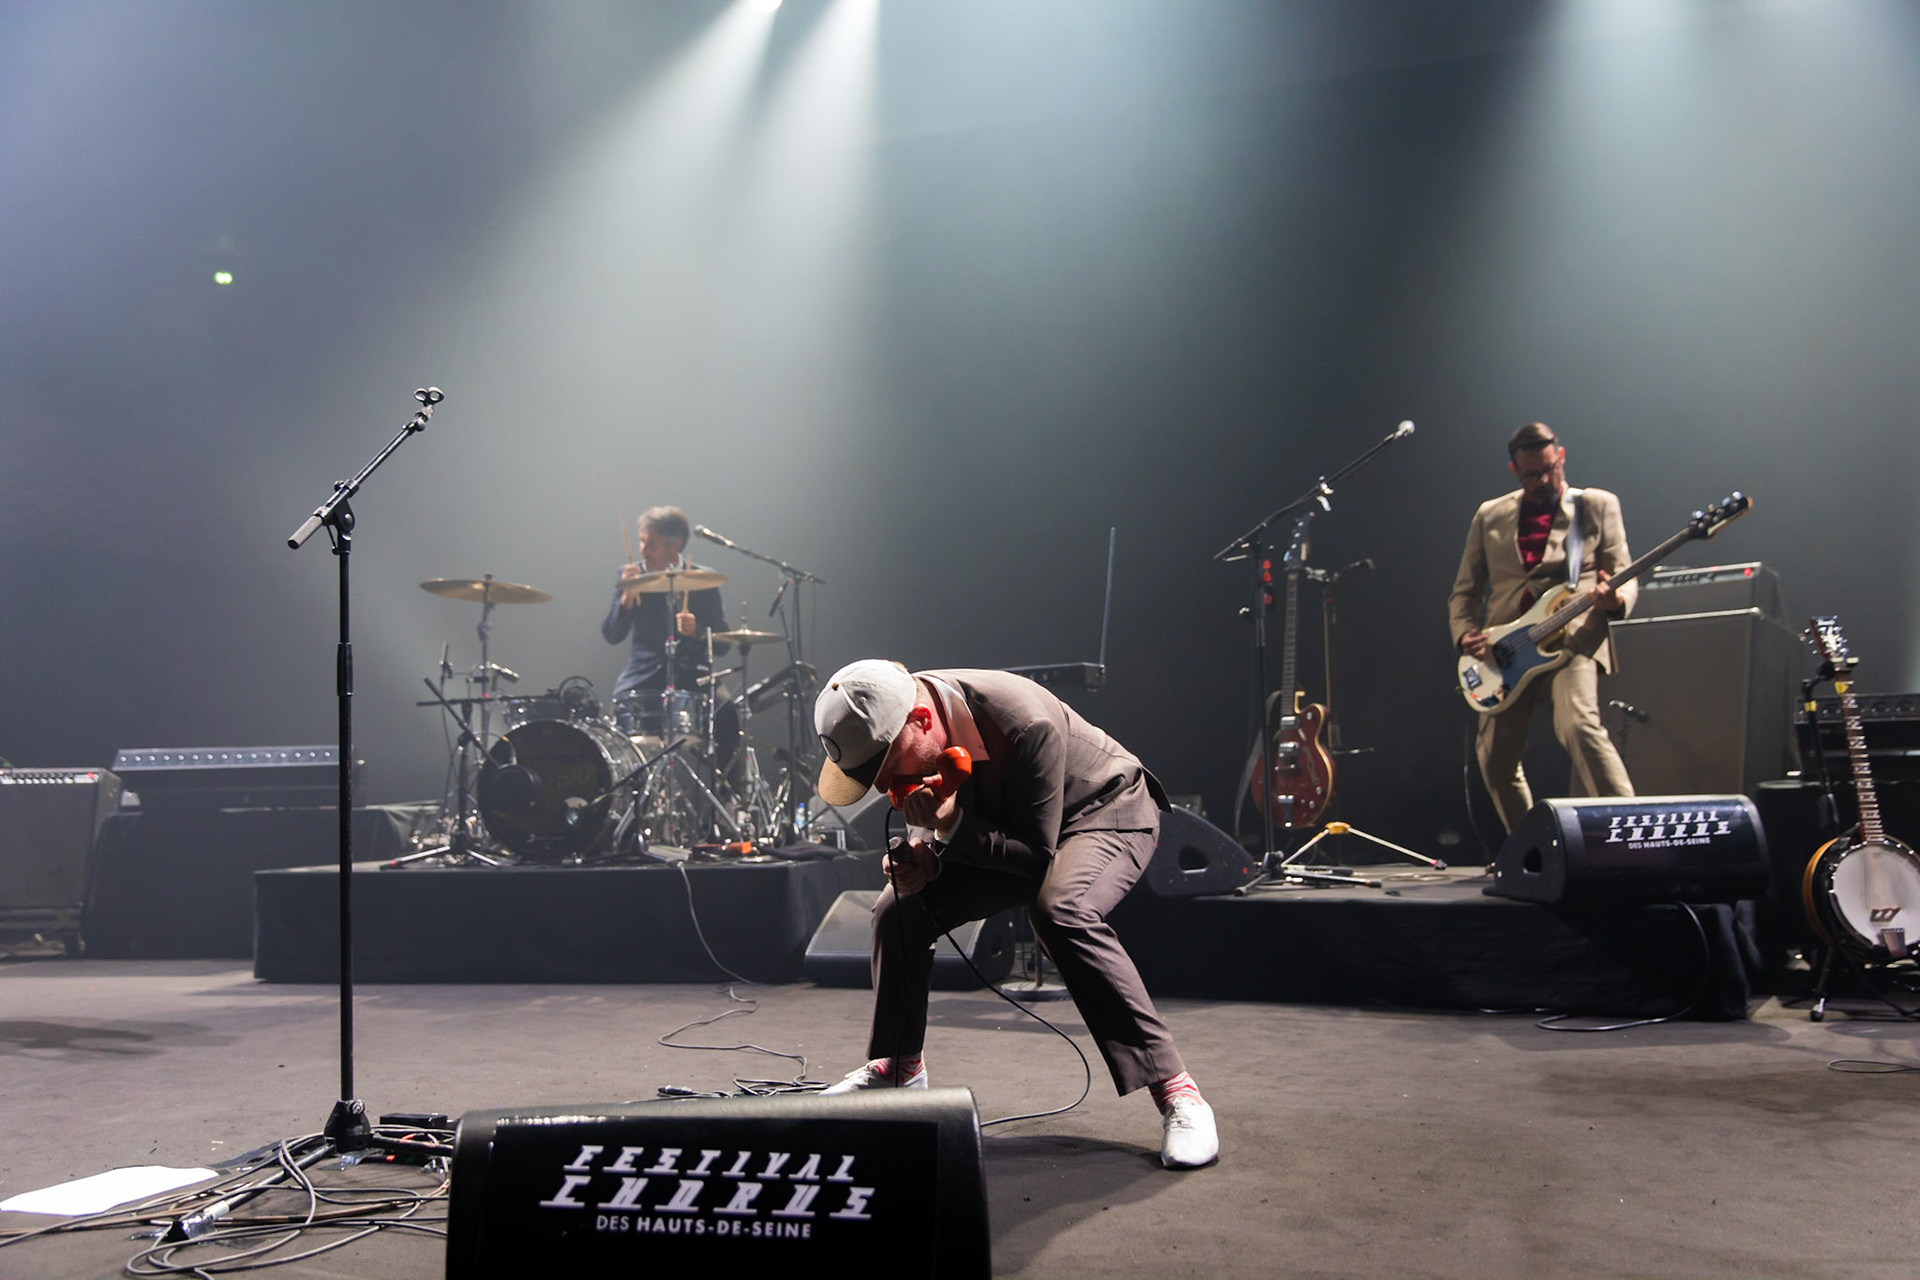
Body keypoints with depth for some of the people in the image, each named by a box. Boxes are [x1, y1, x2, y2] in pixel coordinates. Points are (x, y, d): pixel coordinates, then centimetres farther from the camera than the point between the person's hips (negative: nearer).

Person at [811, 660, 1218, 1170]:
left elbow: (1038, 854, -29)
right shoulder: (888, 726, -17)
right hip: (1002, 823, 7)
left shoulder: (1025, 725, -39)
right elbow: (933, 817, 1)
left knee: (1061, 911, -36)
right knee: (899, 908, -3)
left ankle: (1174, 1089, -29)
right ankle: (898, 1068, 20)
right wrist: (924, 852, -21)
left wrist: (953, 826, -40)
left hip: (1105, 810, -7)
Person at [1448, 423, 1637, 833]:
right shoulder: (1490, 516, 16)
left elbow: (1626, 578, 5)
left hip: (1573, 640, -3)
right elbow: (1464, 589, 17)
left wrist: (1615, 600, -19)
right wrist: (1463, 632, -3)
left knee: (1578, 725, -30)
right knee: (1495, 756, 0)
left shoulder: (1598, 505, 10)